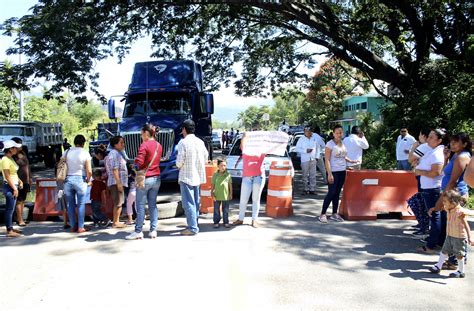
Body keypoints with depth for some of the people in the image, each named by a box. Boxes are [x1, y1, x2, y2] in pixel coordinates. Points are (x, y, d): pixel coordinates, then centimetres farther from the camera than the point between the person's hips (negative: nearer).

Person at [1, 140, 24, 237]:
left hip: (14, 186, 9)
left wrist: (19, 181, 8)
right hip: (9, 186, -9)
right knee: (9, 209, -5)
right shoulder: (5, 160, -15)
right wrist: (14, 188, -20)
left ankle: (11, 228, 22)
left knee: (11, 209, 14)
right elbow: (7, 176, -19)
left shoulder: (10, 158, 13)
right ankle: (9, 231, -2)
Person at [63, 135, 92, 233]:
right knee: (81, 204, 4)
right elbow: (89, 171, -9)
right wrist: (88, 180, 7)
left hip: (68, 179, 3)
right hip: (80, 179, -3)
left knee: (70, 204, 10)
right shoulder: (85, 153, -4)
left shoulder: (67, 152, 5)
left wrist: (63, 177, 14)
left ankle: (73, 226, 15)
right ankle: (80, 227, 4)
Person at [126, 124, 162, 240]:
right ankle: (153, 230, 11)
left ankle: (138, 231, 4)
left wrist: (134, 165, 3)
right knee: (153, 205, 11)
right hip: (156, 178, 7)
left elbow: (138, 163, -18)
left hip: (145, 178, -7)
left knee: (140, 205, 1)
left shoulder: (144, 145, -13)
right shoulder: (159, 146, 9)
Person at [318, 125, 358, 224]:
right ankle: (323, 214, -1)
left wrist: (350, 161, 9)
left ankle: (334, 214, 17)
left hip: (342, 171, 6)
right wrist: (329, 174, -20)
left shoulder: (343, 144, 10)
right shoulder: (330, 144, -10)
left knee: (337, 193, 10)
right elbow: (327, 160, -14)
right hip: (333, 171, -6)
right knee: (331, 193, -8)